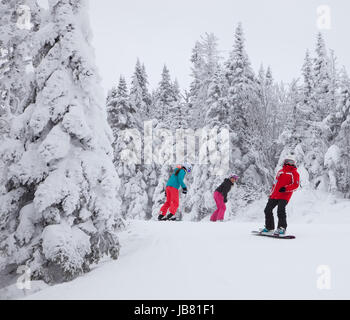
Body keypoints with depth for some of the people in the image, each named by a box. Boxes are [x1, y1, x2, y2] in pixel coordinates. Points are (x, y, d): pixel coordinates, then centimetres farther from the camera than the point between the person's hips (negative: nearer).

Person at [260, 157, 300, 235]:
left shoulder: (294, 173, 3)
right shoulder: (280, 171, 19)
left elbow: (295, 185, -8)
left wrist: (285, 188, -22)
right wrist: (271, 193, 21)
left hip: (284, 195, -6)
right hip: (275, 195, 7)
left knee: (280, 210, -22)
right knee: (268, 210, 7)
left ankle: (282, 228, -15)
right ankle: (269, 228, 19)